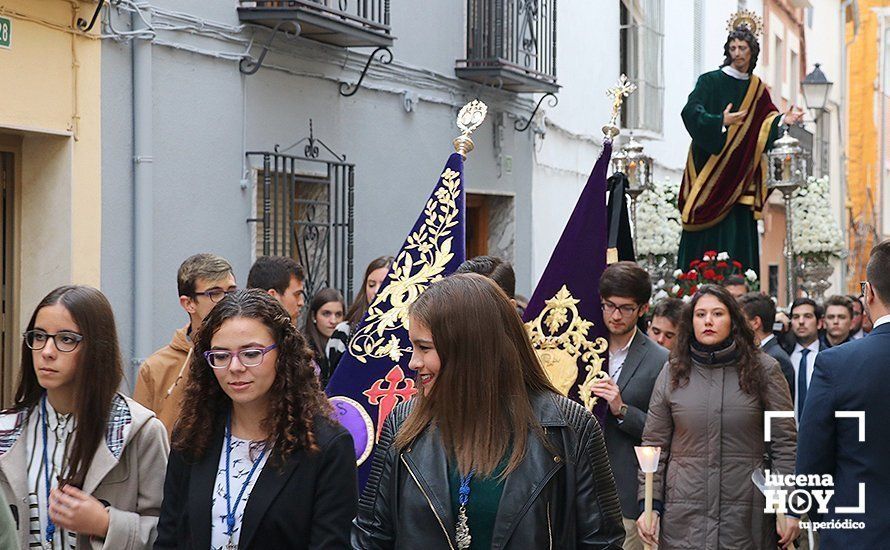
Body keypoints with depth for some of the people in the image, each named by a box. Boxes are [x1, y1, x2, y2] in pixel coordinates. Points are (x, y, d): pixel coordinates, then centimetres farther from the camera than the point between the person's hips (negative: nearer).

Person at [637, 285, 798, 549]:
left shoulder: (763, 370, 1)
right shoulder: (672, 374, 6)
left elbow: (784, 445, 0)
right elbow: (654, 445, 8)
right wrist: (650, 504, -2)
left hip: (747, 517, -1)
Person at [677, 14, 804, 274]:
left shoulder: (757, 89, 13)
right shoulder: (711, 81, -2)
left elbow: (766, 124, 10)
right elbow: (691, 112, -15)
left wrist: (783, 120, -9)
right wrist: (720, 122, -28)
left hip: (739, 177, 4)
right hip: (709, 171, -4)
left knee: (739, 231, 1)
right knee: (708, 239, -7)